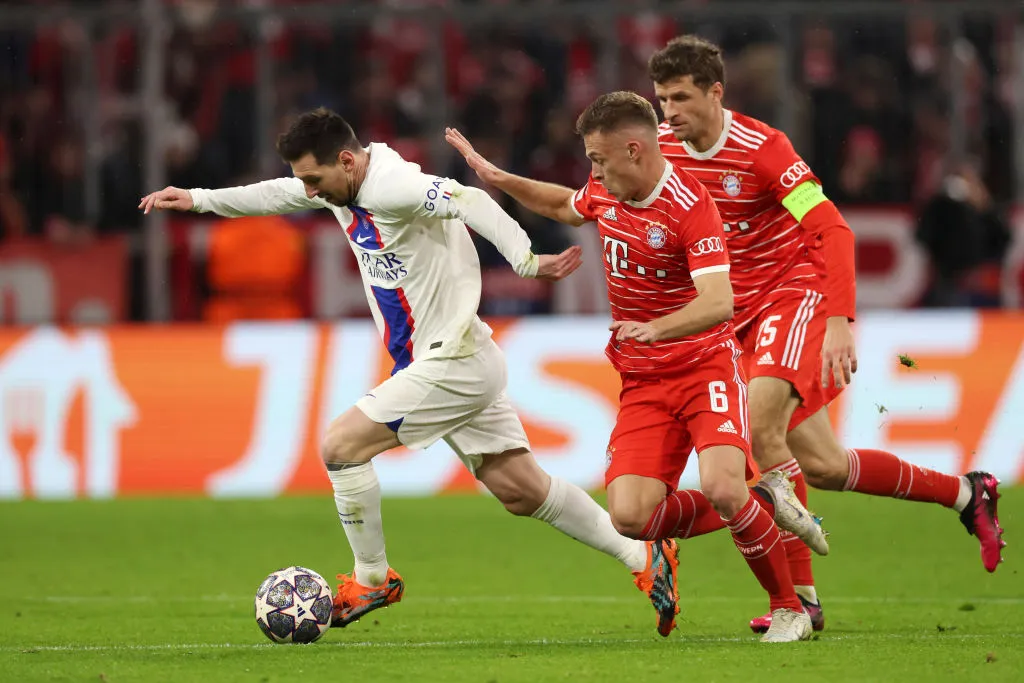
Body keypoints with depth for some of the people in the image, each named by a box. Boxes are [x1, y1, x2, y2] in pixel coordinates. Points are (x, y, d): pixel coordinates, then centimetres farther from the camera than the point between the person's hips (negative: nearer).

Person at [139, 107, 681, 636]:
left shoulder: (392, 187, -22)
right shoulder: (341, 185, 7)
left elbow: (468, 202, -36)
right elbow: (276, 195, 25)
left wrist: (526, 261, -46)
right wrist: (198, 200, 25)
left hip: (452, 363, -10)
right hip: (452, 362, 10)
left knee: (341, 444, -9)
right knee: (521, 490, 9)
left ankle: (371, 579, 6)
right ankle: (642, 556, 13)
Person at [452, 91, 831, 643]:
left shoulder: (689, 205, -19)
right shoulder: (605, 193, 4)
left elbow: (718, 302, -31)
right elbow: (564, 206, 30)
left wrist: (657, 328, -46)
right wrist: (493, 176, 26)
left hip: (705, 365, -6)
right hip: (643, 384, 6)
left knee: (720, 486, -30)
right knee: (631, 516, -13)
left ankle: (789, 608, -6)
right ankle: (762, 504, 10)